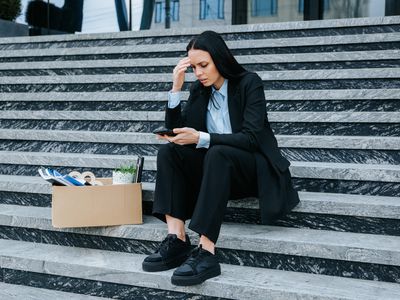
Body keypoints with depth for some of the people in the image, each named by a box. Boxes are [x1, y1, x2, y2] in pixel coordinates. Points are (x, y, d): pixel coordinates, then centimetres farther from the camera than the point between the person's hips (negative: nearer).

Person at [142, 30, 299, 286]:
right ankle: (177, 239, -29)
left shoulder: (250, 83, -11)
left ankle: (206, 252, -43)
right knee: (168, 152, -18)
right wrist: (176, 88, -9)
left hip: (255, 168, -6)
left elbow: (250, 138, -20)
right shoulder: (200, 89, 6)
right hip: (217, 165, 6)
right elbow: (177, 130, 2)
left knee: (217, 154, -37)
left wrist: (200, 138, -29)